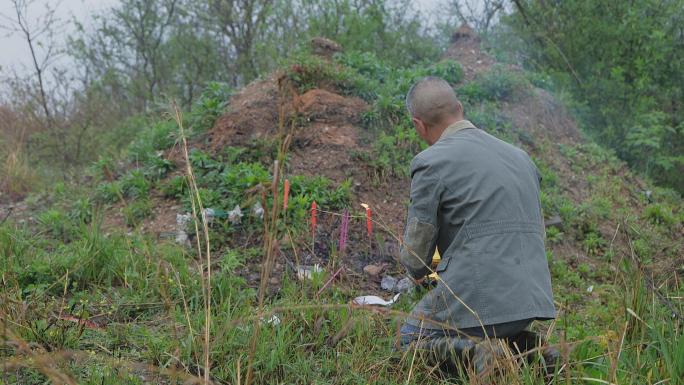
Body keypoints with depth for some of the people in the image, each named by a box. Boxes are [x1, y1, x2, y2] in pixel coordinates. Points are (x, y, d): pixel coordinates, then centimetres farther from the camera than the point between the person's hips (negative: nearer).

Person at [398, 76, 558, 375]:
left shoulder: (431, 163, -7)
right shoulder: (519, 155, 14)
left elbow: (415, 257, -4)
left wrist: (418, 270, 21)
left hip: (477, 297, -7)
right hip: (531, 298, 7)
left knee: (412, 337, 20)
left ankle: (474, 354, -8)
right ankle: (525, 346, 6)